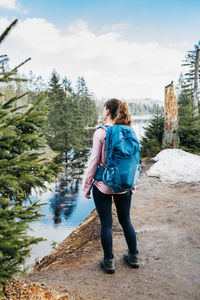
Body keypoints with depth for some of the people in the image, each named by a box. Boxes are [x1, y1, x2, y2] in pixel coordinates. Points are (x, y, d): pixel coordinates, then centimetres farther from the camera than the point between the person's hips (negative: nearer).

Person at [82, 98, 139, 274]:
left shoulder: (101, 133, -12)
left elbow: (94, 162, -11)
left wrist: (87, 186, -1)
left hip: (103, 186, -4)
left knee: (106, 224, 9)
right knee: (126, 221, 19)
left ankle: (109, 262, 24)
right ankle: (133, 257, 35)